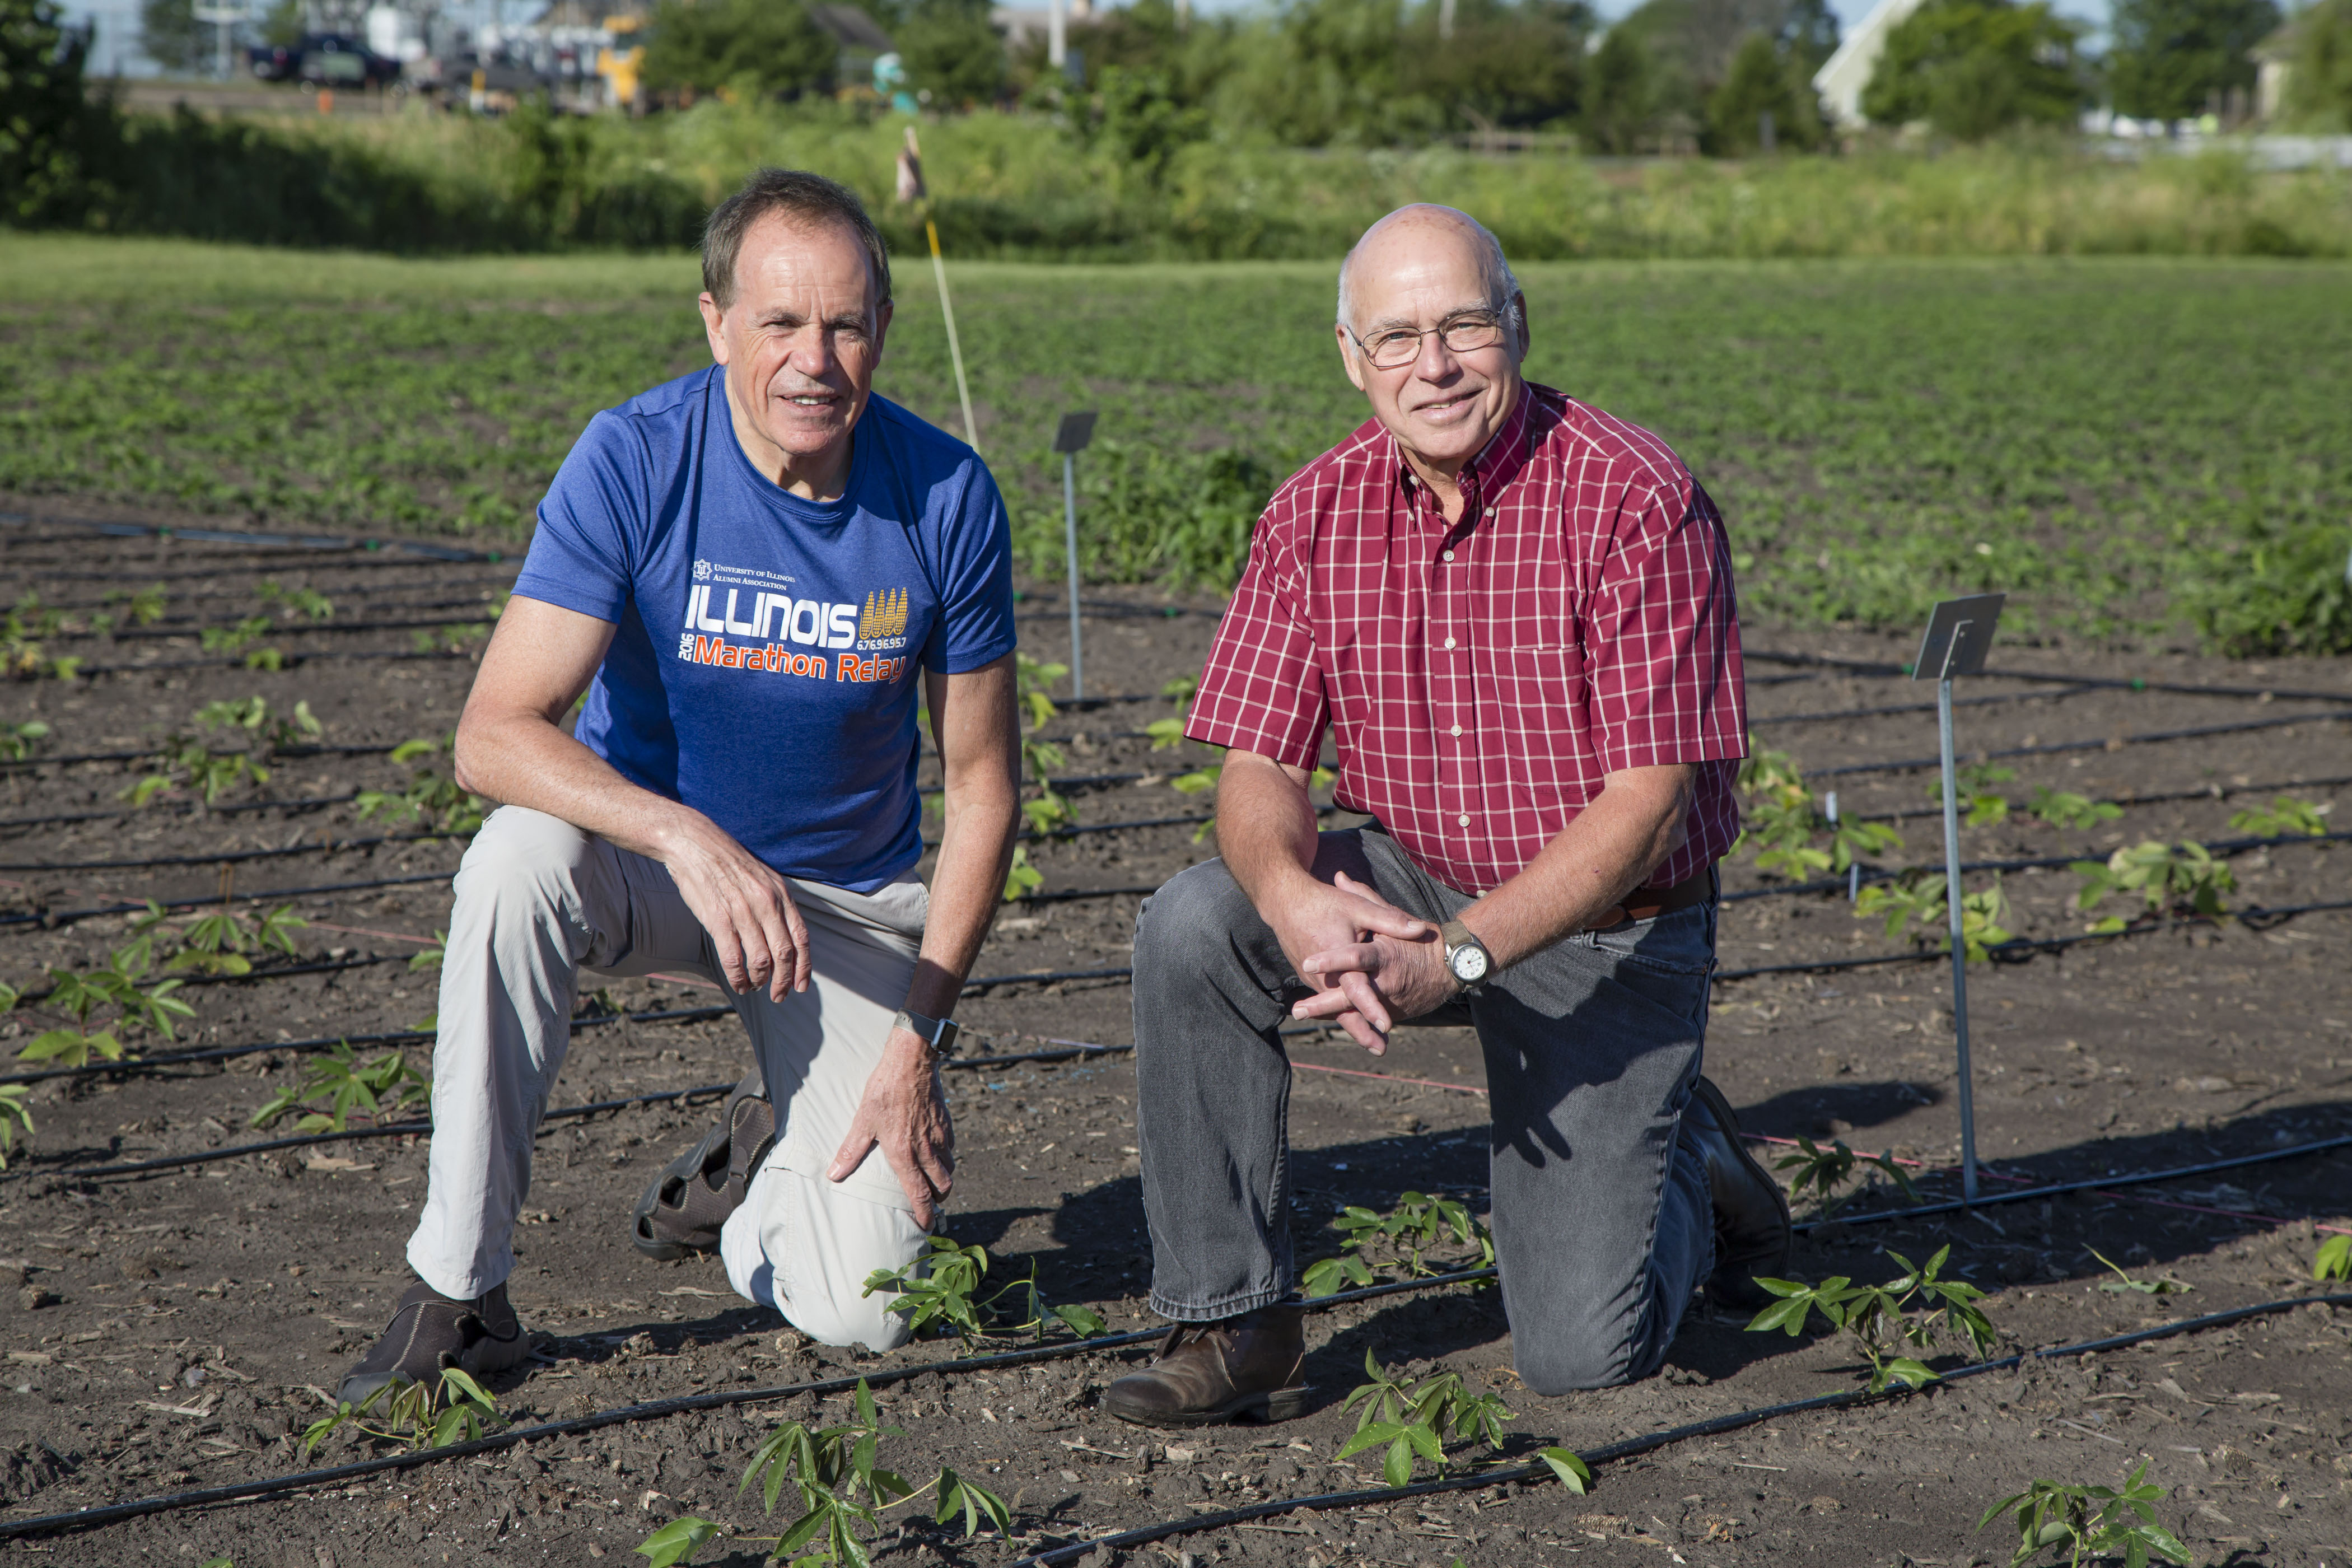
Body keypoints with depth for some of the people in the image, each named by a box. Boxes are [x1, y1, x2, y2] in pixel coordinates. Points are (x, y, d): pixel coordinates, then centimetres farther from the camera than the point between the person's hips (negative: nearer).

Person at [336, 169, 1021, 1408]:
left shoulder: (947, 497, -14)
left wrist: (919, 1037, -11)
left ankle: (762, 1152, 23)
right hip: (642, 853, -1)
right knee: (519, 860, -38)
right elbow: (494, 738, -26)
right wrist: (688, 838, -43)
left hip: (853, 902, 1)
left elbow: (981, 789, -5)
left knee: (859, 1310, -15)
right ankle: (457, 1293, -24)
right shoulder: (633, 461, -19)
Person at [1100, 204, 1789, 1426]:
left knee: (1582, 1356, -11)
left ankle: (1683, 1169, 25)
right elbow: (1256, 768, -7)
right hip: (1404, 889, 4)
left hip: (1608, 929, -4)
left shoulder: (1638, 502, -20)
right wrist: (1299, 902, -31)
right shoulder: (1315, 512, -5)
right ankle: (1234, 1324, -13)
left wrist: (1455, 955, -31)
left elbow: (1646, 802, -22)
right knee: (1190, 931, -27)